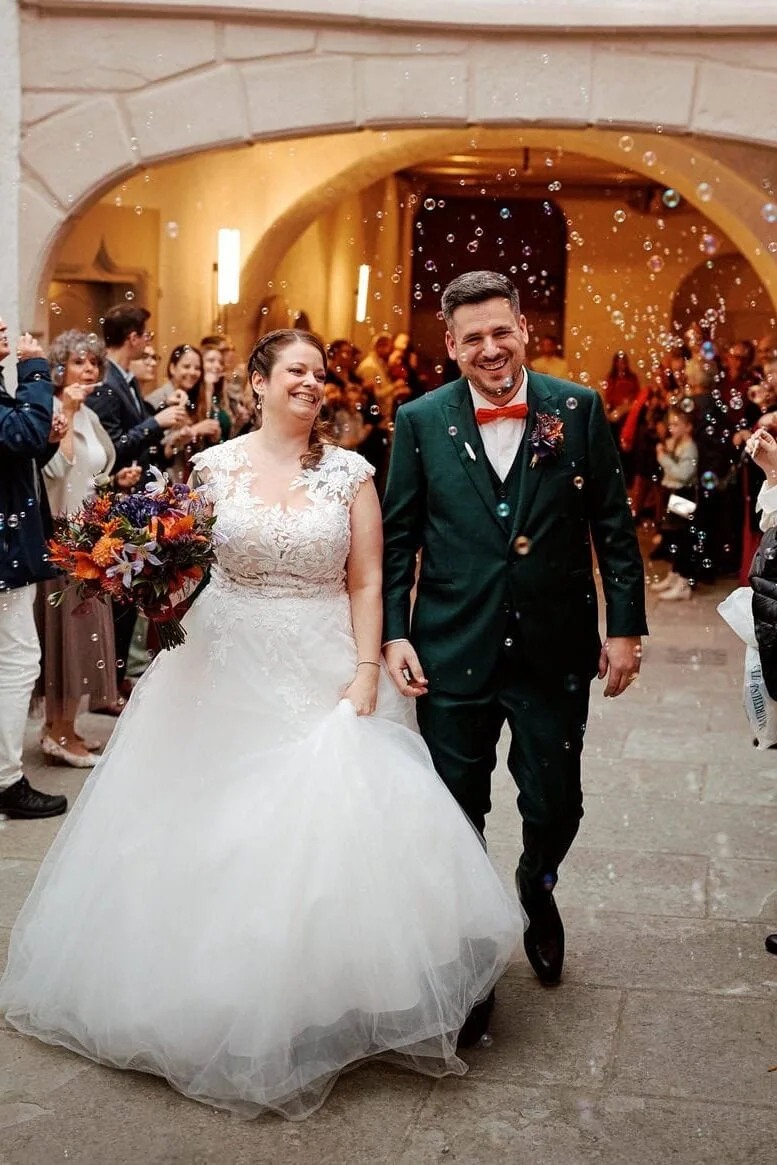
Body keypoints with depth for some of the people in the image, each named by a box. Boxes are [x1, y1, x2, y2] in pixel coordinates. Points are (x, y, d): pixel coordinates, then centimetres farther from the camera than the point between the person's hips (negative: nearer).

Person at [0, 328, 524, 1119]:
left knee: (330, 831, -4)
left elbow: (366, 582, -1)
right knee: (213, 834, 5)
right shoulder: (214, 466, 1)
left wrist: (367, 672, -9)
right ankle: (216, 993, 25)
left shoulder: (349, 473, 1)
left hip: (323, 676, -1)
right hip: (225, 671, 1)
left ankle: (322, 1003, 15)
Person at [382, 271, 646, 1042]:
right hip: (453, 652, 0)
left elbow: (613, 527, 1)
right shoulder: (421, 422, -1)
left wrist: (625, 626, -1)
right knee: (457, 815, 9)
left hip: (555, 651, 0)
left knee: (555, 808, 9)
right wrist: (394, 633, -5)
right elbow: (398, 538, 3)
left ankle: (537, 889, 45)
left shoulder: (578, 411, -2)